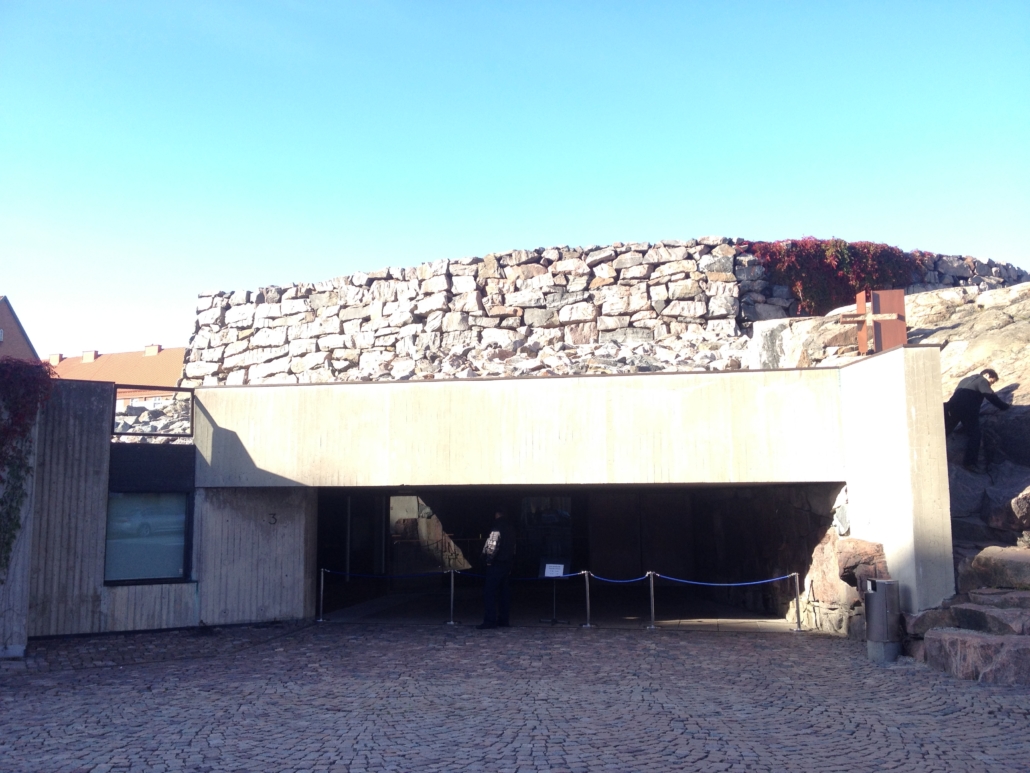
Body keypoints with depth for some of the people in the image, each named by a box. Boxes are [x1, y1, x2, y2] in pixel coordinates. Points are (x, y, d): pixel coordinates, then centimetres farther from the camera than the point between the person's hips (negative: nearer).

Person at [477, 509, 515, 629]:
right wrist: (510, 561, 19)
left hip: (496, 565, -8)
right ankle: (504, 620, 13)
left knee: (489, 592, -6)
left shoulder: (497, 530, -13)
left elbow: (492, 547, -19)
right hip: (507, 564, 8)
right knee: (504, 592, 11)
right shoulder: (511, 530, 13)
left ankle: (490, 621, -10)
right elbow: (513, 548, 16)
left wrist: (489, 560, -9)